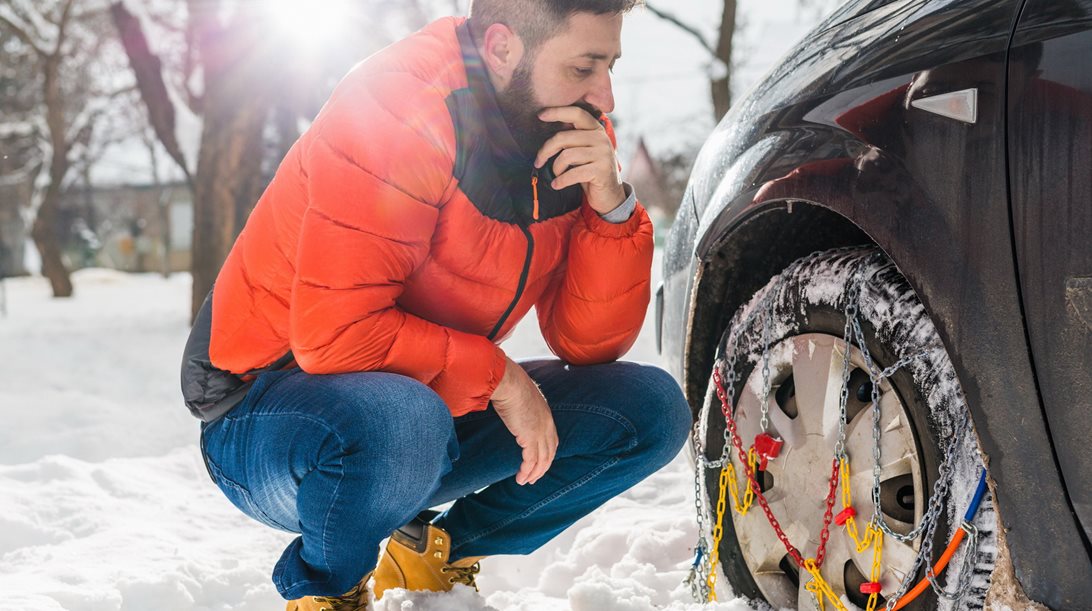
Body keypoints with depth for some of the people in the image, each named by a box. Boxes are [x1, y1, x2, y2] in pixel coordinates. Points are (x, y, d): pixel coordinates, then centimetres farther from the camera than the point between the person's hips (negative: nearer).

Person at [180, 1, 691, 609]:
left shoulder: (571, 145, -2)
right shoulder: (399, 108, -23)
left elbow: (590, 344, -5)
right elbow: (334, 334, -29)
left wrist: (610, 205, -20)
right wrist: (497, 376, -22)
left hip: (426, 406, 6)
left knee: (651, 410, -7)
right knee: (398, 420, -40)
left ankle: (439, 554, 8)